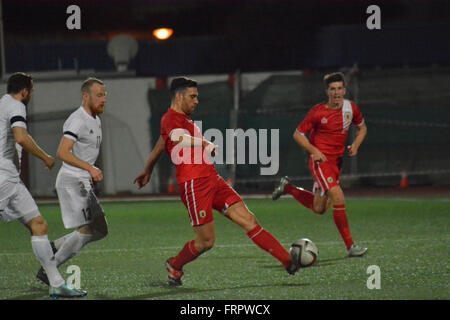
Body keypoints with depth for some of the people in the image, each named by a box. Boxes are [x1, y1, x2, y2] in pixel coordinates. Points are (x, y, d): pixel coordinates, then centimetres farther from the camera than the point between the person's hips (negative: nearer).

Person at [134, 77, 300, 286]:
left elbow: (160, 145, 38)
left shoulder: (184, 119, 24)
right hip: (194, 185, -9)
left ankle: (287, 261, -6)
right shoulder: (171, 119, -7)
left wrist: (147, 171, 51)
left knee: (248, 220, -1)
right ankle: (174, 266, 23)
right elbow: (183, 139, -28)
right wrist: (210, 147, -39)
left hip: (212, 181, 9)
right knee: (206, 241, -5)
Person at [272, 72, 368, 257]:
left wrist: (355, 145, 2)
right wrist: (314, 150, -16)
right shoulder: (318, 112, -11)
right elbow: (298, 134, -2)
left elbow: (362, 127, 21)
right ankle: (350, 246, -18)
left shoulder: (350, 108, 3)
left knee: (319, 208, 13)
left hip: (336, 161, 6)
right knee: (338, 198, -22)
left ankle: (288, 188, 35)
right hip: (320, 160, -6)